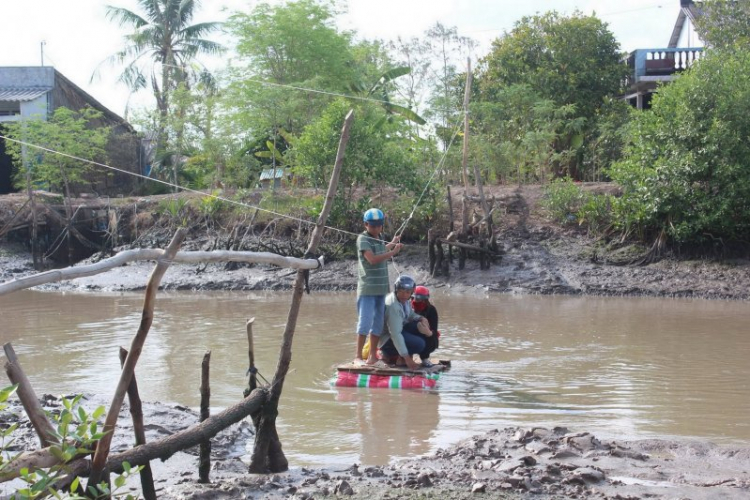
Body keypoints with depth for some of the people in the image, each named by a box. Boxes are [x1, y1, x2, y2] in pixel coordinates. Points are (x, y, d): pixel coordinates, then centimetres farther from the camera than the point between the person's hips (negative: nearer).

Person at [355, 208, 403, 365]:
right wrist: (392, 252, -18)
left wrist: (391, 244, 37)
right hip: (367, 289, -7)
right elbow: (372, 259, -21)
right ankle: (358, 356, -4)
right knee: (365, 322, -10)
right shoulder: (363, 239, -9)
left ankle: (373, 354, 17)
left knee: (378, 323, 9)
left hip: (381, 288, 7)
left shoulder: (379, 238, 13)